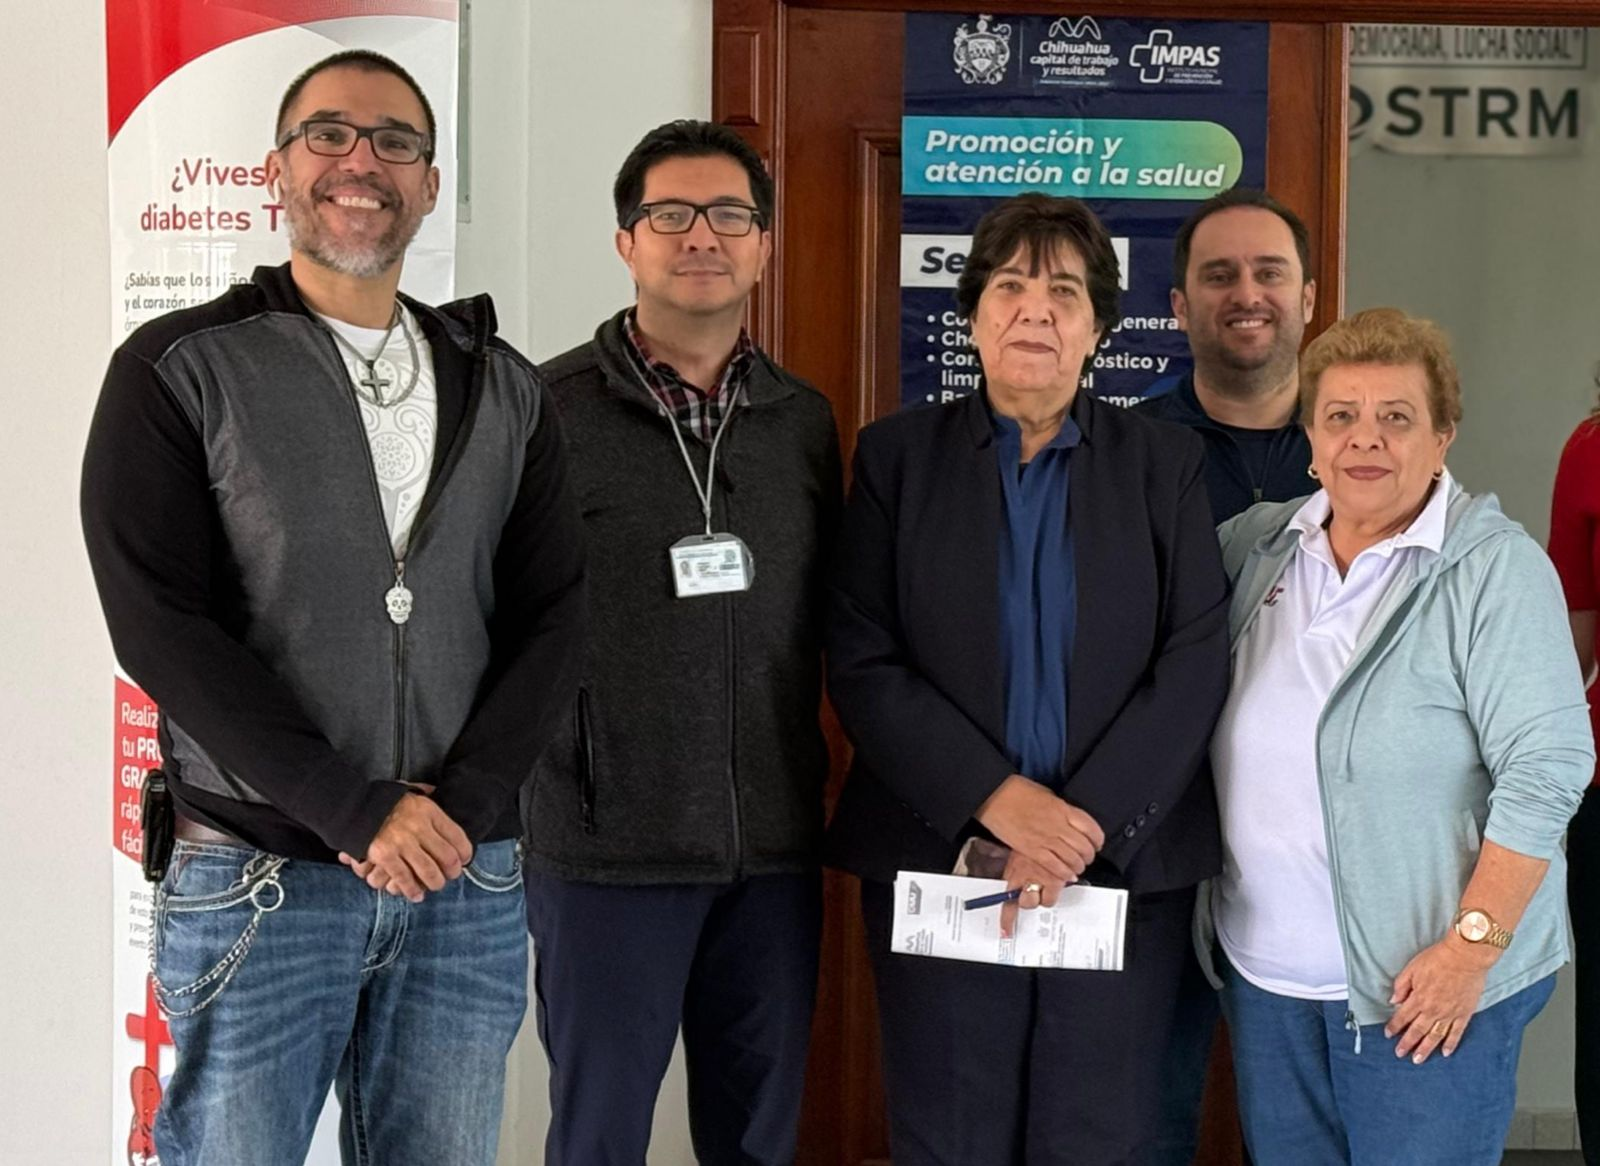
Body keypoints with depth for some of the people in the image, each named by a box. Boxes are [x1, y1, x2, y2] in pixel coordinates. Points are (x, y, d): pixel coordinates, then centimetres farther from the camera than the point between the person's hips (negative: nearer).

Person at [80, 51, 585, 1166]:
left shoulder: (504, 390, 10)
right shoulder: (181, 369, -1)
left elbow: (555, 615, 5)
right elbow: (161, 625, -10)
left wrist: (460, 802, -10)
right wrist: (355, 812, -16)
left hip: (467, 877, 3)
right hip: (256, 879, -3)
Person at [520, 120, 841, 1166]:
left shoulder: (807, 421, 8)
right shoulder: (549, 410, -5)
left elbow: (832, 623, 13)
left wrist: (810, 790, 8)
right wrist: (548, 789, -6)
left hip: (774, 848, 4)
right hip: (606, 848, -3)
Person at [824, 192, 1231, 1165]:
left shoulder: (1167, 463, 6)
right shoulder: (898, 456, 5)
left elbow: (1196, 662, -2)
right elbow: (861, 664, -2)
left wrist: (1087, 827, -13)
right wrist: (996, 801, -14)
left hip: (1125, 865, 0)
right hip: (939, 858, 0)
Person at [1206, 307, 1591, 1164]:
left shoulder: (1494, 568, -10)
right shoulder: (1259, 544, 6)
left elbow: (1546, 769, -14)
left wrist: (1472, 946, -18)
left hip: (1423, 980, -5)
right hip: (1264, 967, 5)